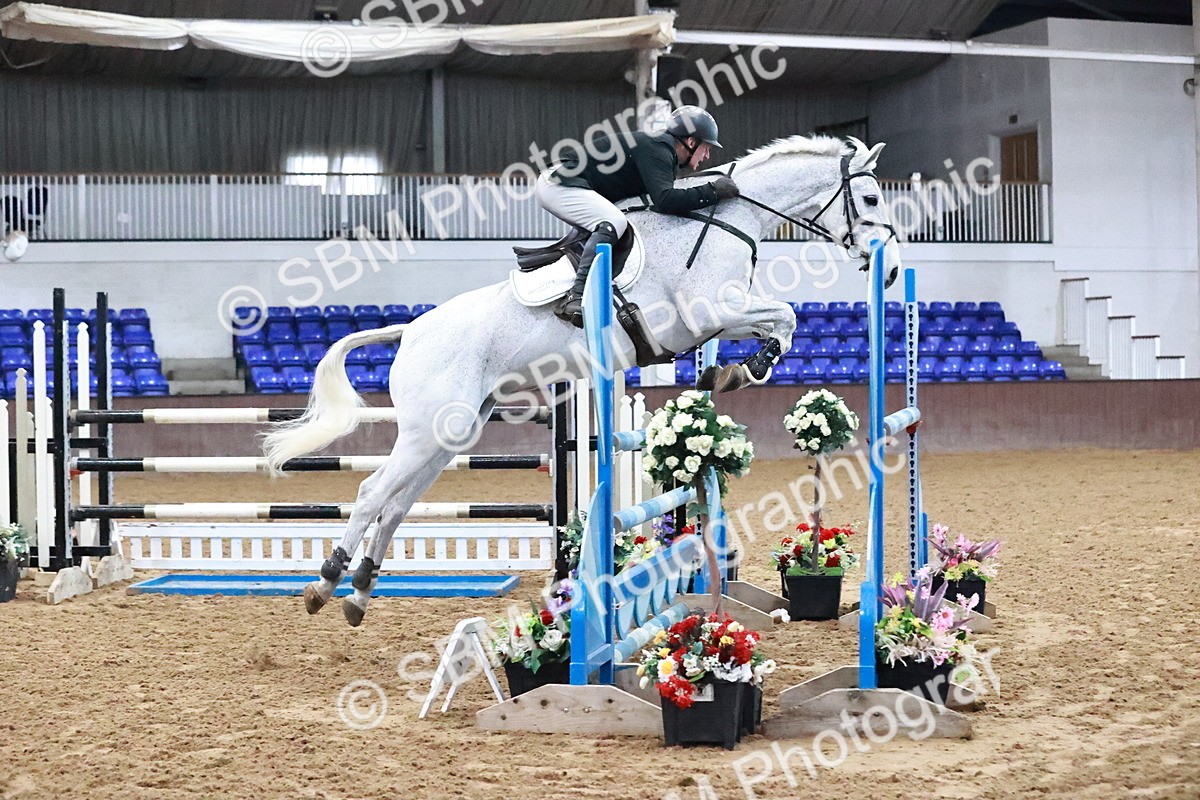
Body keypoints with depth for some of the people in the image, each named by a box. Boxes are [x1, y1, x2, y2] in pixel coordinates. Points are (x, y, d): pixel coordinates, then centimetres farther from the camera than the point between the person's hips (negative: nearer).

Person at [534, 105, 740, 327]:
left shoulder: (661, 146, 15)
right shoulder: (656, 149, -16)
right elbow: (664, 200, -29)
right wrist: (712, 192, -24)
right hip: (558, 185, -11)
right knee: (613, 222, -29)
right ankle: (574, 298, -36)